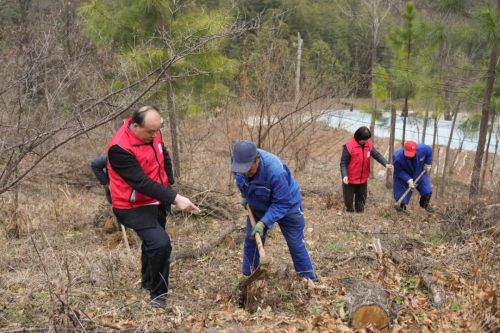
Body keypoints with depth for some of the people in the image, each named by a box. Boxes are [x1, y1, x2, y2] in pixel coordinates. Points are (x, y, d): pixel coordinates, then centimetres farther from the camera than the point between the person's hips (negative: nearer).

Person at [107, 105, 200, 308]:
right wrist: (175, 198, -34)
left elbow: (164, 157, 13)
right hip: (134, 207, -8)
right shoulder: (119, 148, -30)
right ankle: (158, 294, 0)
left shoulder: (152, 132, -6)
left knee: (153, 242, 23)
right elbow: (142, 182, -32)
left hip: (156, 202, 8)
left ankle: (148, 282, 47)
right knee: (161, 243, -20)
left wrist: (167, 184, 8)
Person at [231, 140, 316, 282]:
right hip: (258, 206, 5)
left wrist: (263, 223, -38)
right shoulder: (238, 161, -24)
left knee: (296, 244, 3)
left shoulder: (275, 170, -42)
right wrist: (244, 195, -1)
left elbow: (282, 203, -34)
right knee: (251, 240, 9)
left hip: (287, 205, -5)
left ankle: (308, 281, 18)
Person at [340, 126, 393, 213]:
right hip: (350, 179, -5)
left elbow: (377, 155, -7)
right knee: (348, 198, 8)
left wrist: (386, 164, -24)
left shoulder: (369, 144, -4)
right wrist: (344, 175, -31)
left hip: (363, 179, 5)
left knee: (362, 198, 17)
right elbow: (343, 163, -18)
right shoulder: (349, 146, -21)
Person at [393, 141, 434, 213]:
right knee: (402, 197, -4)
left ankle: (424, 205, 47)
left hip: (419, 174, 4)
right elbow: (399, 171, -25)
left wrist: (427, 164, -4)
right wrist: (409, 180, -34)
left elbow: (429, 151, -5)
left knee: (427, 191, 14)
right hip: (403, 177, -3)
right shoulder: (397, 157, -39)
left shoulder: (423, 149, -32)